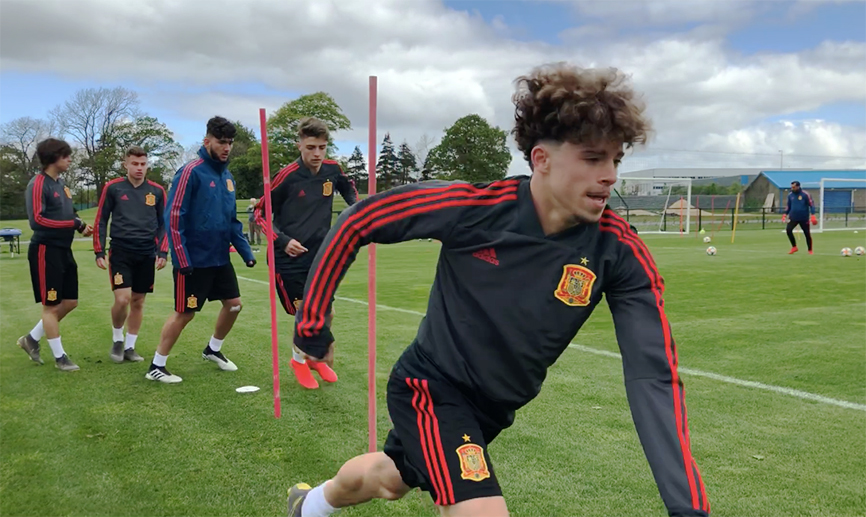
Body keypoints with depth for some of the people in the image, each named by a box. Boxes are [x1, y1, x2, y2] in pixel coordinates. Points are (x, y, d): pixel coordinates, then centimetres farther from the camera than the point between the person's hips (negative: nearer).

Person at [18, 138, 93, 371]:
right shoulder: (38, 184, -14)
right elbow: (37, 220, -22)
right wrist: (74, 224, -21)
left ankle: (31, 339, 29)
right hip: (46, 251, -9)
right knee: (51, 306, 2)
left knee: (70, 302, 13)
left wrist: (80, 225, -2)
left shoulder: (62, 183, 12)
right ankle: (60, 357, 12)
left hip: (64, 250, 9)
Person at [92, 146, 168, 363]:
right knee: (122, 299, -12)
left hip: (147, 254, 2)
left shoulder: (157, 191, 4)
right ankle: (116, 340, 15)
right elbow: (101, 221, 4)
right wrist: (99, 252, -1)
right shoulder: (112, 188, -1)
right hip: (120, 252, -2)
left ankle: (129, 347, 21)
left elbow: (163, 224, 10)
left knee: (138, 302, 7)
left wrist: (162, 252, 1)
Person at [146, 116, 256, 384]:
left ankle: (213, 350, 35)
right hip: (194, 260, -8)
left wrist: (246, 251, 11)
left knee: (233, 304, 12)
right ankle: (156, 367, 15)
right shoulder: (191, 172, -14)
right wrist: (182, 259, -20)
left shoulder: (227, 176, 10)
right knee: (184, 313, -1)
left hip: (221, 258, 8)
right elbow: (173, 217, -17)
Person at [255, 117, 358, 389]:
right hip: (289, 258, -5)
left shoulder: (332, 170, -2)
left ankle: (316, 357, 34)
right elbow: (260, 213, -7)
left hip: (319, 255, 5)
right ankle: (299, 359, 28)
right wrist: (283, 241, -18)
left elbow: (349, 188, 22)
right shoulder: (287, 176, -16)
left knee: (326, 313, 6)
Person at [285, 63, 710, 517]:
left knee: (388, 478, 28)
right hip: (431, 388, -4)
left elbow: (653, 374, -24)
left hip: (496, 407, 4)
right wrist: (312, 326, -10)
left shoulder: (621, 253, -21)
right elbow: (355, 223, -14)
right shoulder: (473, 206, -27)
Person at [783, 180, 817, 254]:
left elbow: (811, 204, -8)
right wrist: (785, 214, 8)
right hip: (793, 217, 3)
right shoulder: (790, 195, 5)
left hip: (804, 218, -3)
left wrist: (813, 215, -16)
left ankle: (810, 250, 20)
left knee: (807, 234, 3)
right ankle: (794, 247, -3)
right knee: (788, 229, -17)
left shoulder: (805, 194, -9)